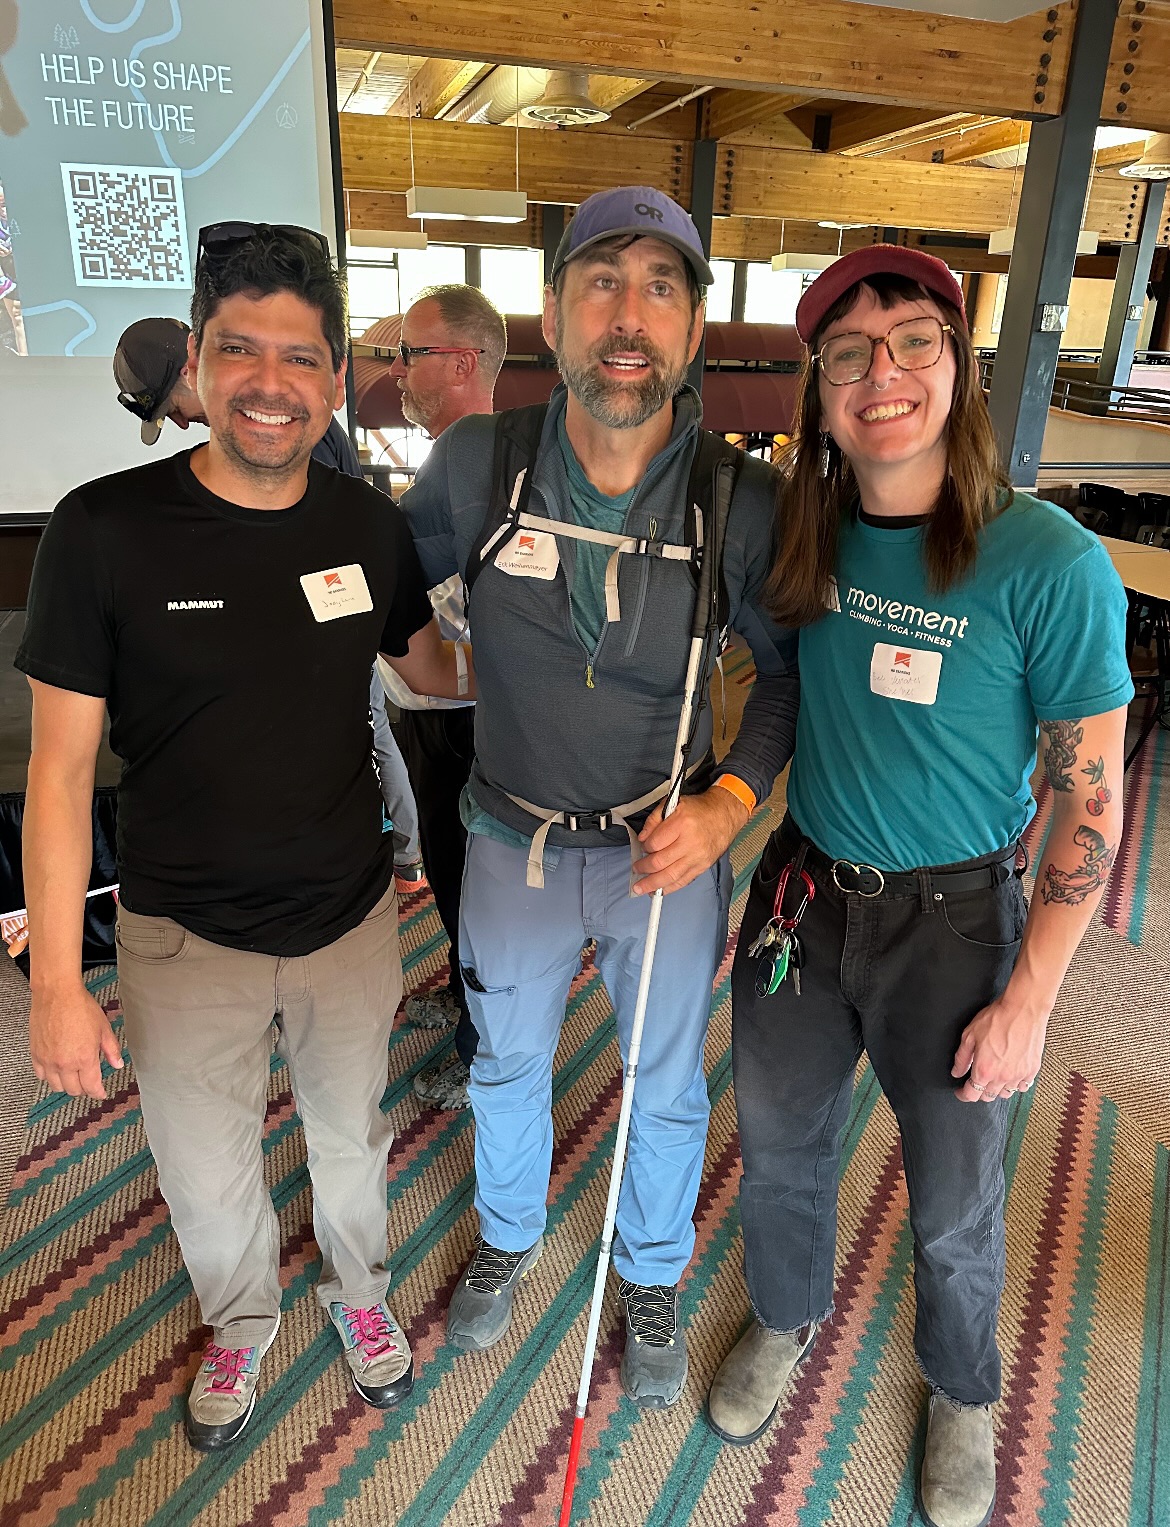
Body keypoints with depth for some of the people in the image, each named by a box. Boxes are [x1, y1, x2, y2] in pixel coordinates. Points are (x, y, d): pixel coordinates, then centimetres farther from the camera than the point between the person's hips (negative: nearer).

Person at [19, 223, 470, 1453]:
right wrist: (56, 982, -11)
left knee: (350, 1134, 25)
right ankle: (242, 1320, 54)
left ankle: (355, 1284, 57)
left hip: (351, 916, 2)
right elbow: (61, 766, -12)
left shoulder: (367, 524, -7)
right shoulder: (106, 530, -17)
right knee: (206, 1179, 19)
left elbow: (436, 670, 8)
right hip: (187, 936, -2)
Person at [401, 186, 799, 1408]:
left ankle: (653, 1277, 51)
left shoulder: (745, 502, -17)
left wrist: (729, 803, -16)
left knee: (666, 1087, 20)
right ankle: (509, 1236, 56)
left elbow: (791, 668, -4)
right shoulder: (474, 464, -15)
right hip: (513, 842, 1)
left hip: (669, 851, 0)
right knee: (506, 1057, 24)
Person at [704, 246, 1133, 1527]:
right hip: (802, 891, 4)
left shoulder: (1047, 564, -19)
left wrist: (1029, 1001, -12)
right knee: (778, 1146, 22)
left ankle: (962, 1393, 50)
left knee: (954, 1204, 18)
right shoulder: (803, 539, -5)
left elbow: (1090, 798, -13)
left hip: (954, 918, -3)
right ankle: (785, 1320, 54)